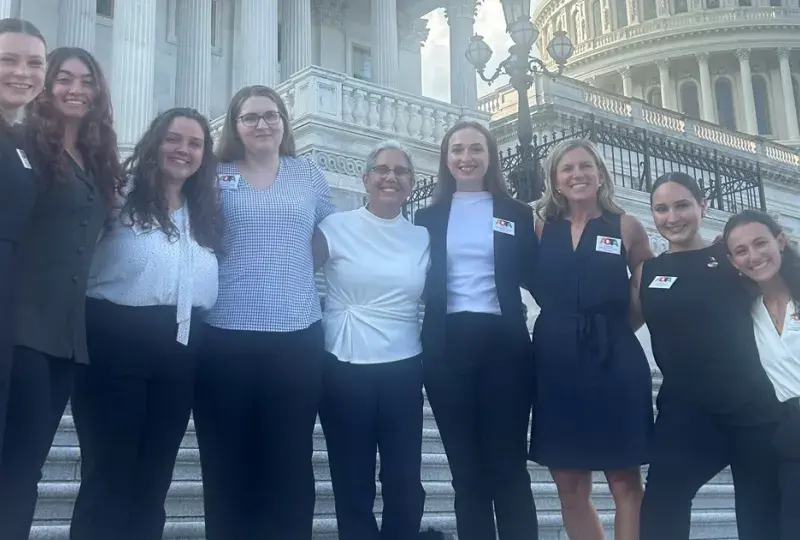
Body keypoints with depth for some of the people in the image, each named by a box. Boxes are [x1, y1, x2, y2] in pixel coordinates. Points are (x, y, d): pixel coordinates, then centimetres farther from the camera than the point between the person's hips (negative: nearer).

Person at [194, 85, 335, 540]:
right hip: (226, 335, -1)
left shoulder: (309, 175, 11)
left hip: (298, 334, 1)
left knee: (291, 460, 6)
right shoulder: (216, 177, 7)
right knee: (227, 460, 5)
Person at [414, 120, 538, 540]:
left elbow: (534, 279, 6)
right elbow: (420, 285, 9)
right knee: (466, 469, 7)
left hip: (503, 343, -1)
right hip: (447, 347, 2)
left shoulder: (517, 213, 9)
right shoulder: (427, 218, 12)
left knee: (508, 466, 0)